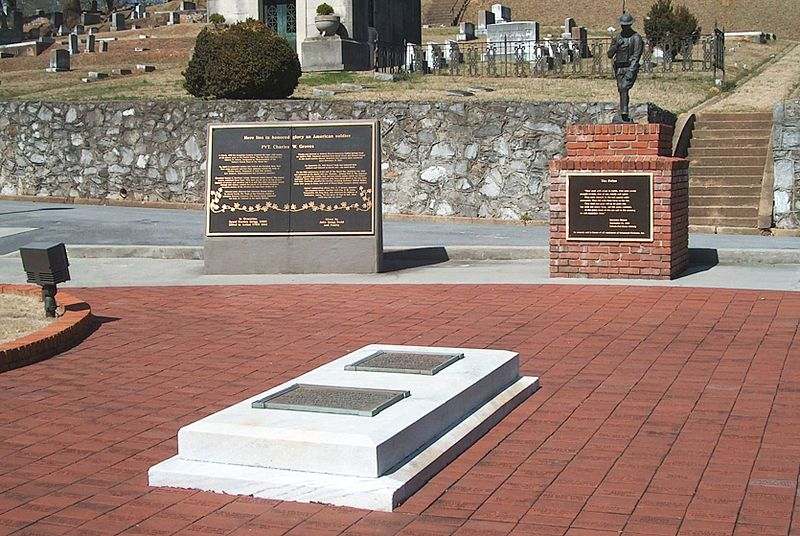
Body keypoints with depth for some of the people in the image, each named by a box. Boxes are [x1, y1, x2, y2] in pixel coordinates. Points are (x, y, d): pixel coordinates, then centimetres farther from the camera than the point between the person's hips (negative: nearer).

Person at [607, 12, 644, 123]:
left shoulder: (636, 38, -4)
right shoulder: (618, 37, 14)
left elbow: (636, 56, -11)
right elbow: (610, 55, 13)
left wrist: (630, 72, -21)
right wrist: (614, 46, -9)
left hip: (630, 68, -6)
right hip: (619, 69, 6)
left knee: (624, 89, -23)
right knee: (622, 92, 7)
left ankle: (624, 115, -29)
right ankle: (626, 117, 12)